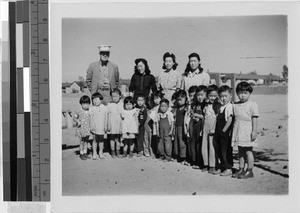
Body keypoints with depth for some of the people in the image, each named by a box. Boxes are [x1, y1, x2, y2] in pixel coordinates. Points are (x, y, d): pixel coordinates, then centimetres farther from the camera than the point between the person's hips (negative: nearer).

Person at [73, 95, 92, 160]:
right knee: (82, 142, 4)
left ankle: (85, 153, 22)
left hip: (88, 129, 4)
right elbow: (74, 118, -2)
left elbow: (90, 119, 10)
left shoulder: (90, 112, 2)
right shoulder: (79, 112, -8)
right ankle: (81, 154, 13)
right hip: (81, 128, -4)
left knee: (86, 141, 12)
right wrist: (77, 121, -20)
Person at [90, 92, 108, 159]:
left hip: (102, 127, 1)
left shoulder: (104, 108, 1)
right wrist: (91, 126, -6)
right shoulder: (92, 109, -3)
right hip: (95, 127, -1)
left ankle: (101, 152, 22)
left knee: (101, 140, 9)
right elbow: (91, 118, -1)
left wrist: (105, 126, 5)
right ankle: (94, 153, 12)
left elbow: (106, 117, 6)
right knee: (95, 140, 2)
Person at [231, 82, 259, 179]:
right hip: (238, 131, 6)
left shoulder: (252, 105, -5)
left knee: (248, 151, -2)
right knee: (240, 151, 11)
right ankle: (241, 169, 19)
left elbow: (254, 119, -8)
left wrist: (254, 131, -14)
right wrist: (232, 131, 12)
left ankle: (249, 171, 4)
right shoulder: (235, 105, 11)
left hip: (247, 131, -6)